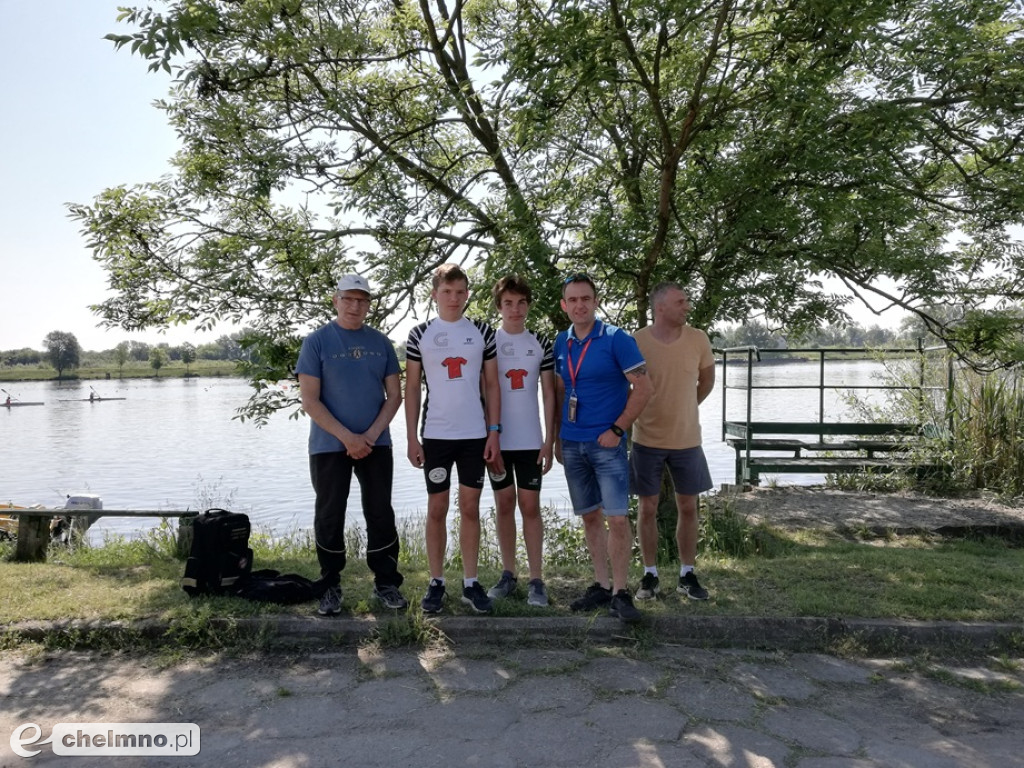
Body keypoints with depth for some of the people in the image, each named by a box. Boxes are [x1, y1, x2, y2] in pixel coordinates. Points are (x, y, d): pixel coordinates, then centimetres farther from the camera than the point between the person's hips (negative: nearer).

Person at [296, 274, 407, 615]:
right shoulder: (317, 341, -3)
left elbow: (394, 394, 5)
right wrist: (348, 437, -15)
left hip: (376, 444, 3)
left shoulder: (381, 342, 6)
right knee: (330, 516, 6)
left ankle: (386, 583, 19)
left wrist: (371, 435, -8)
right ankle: (330, 586, 20)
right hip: (329, 446, -2)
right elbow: (309, 400, -9)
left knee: (381, 514, 7)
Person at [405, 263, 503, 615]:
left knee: (470, 508, 7)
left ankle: (470, 583, 16)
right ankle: (436, 582, 17)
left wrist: (494, 432, -2)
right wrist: (412, 438, -3)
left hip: (475, 434, 1)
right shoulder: (419, 334, 2)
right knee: (437, 509, 6)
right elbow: (411, 388, 3)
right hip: (435, 435, -1)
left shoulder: (482, 332, 4)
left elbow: (492, 385, 5)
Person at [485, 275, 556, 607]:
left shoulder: (540, 343, 3)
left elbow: (548, 393, 4)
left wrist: (549, 440, -2)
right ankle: (508, 574, 20)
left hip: (530, 439, 0)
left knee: (530, 505, 2)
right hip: (496, 438, 0)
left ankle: (536, 579, 9)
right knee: (504, 504, 9)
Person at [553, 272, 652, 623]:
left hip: (607, 443, -5)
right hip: (572, 444, 5)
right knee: (589, 516, 12)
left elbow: (642, 387, -10)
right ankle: (601, 585, 24)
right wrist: (558, 437, 13)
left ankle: (620, 592, 8)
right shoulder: (561, 343, 8)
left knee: (617, 518, -6)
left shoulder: (617, 340, -8)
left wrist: (617, 429, -14)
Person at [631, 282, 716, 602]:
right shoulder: (635, 342, -12)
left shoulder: (698, 339, -4)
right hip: (647, 440, -2)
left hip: (687, 440, 2)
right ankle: (650, 575, 21)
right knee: (648, 508, 7)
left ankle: (687, 575, 24)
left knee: (688, 508, 10)